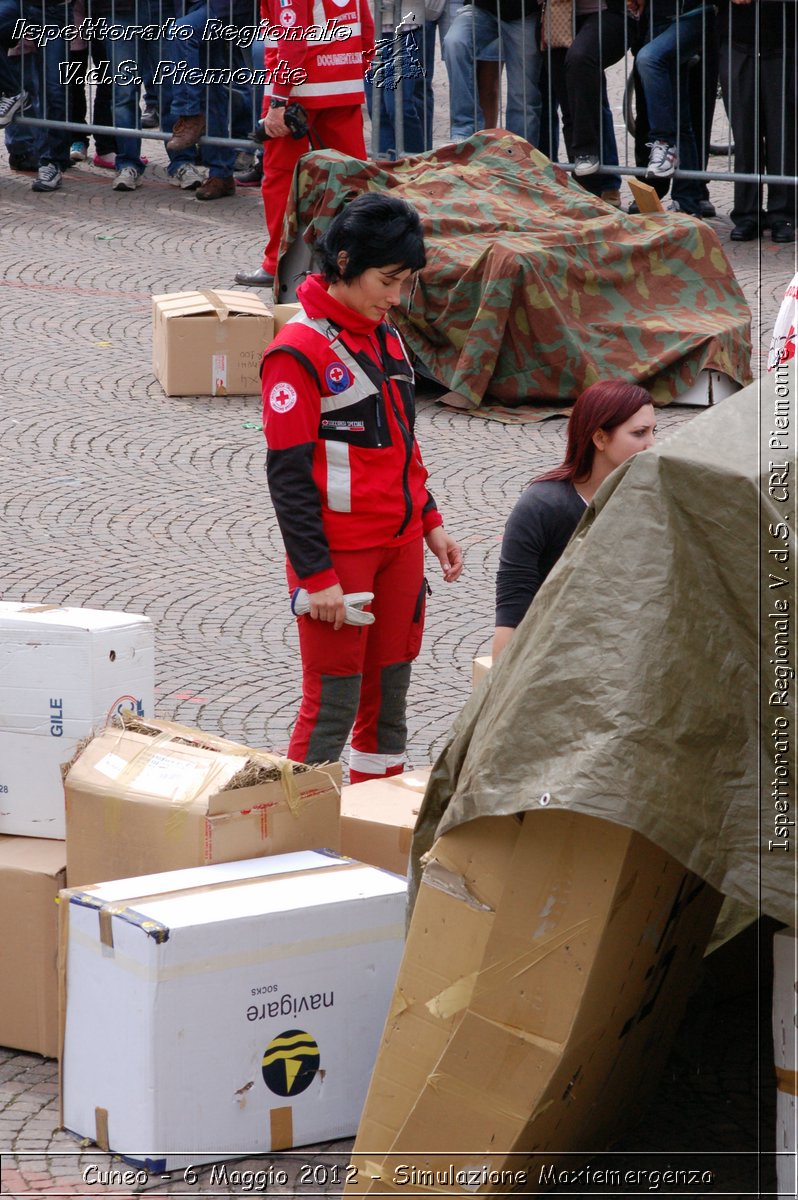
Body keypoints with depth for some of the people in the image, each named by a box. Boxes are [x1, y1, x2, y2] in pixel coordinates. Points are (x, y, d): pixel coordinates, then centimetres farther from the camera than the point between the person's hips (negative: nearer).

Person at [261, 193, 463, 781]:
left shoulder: (386, 338, 11)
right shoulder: (299, 352, -15)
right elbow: (288, 473, -16)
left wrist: (429, 522, 14)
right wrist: (317, 575, -17)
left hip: (400, 543, 8)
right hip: (338, 553, -8)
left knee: (388, 698, 13)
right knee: (332, 705, -4)